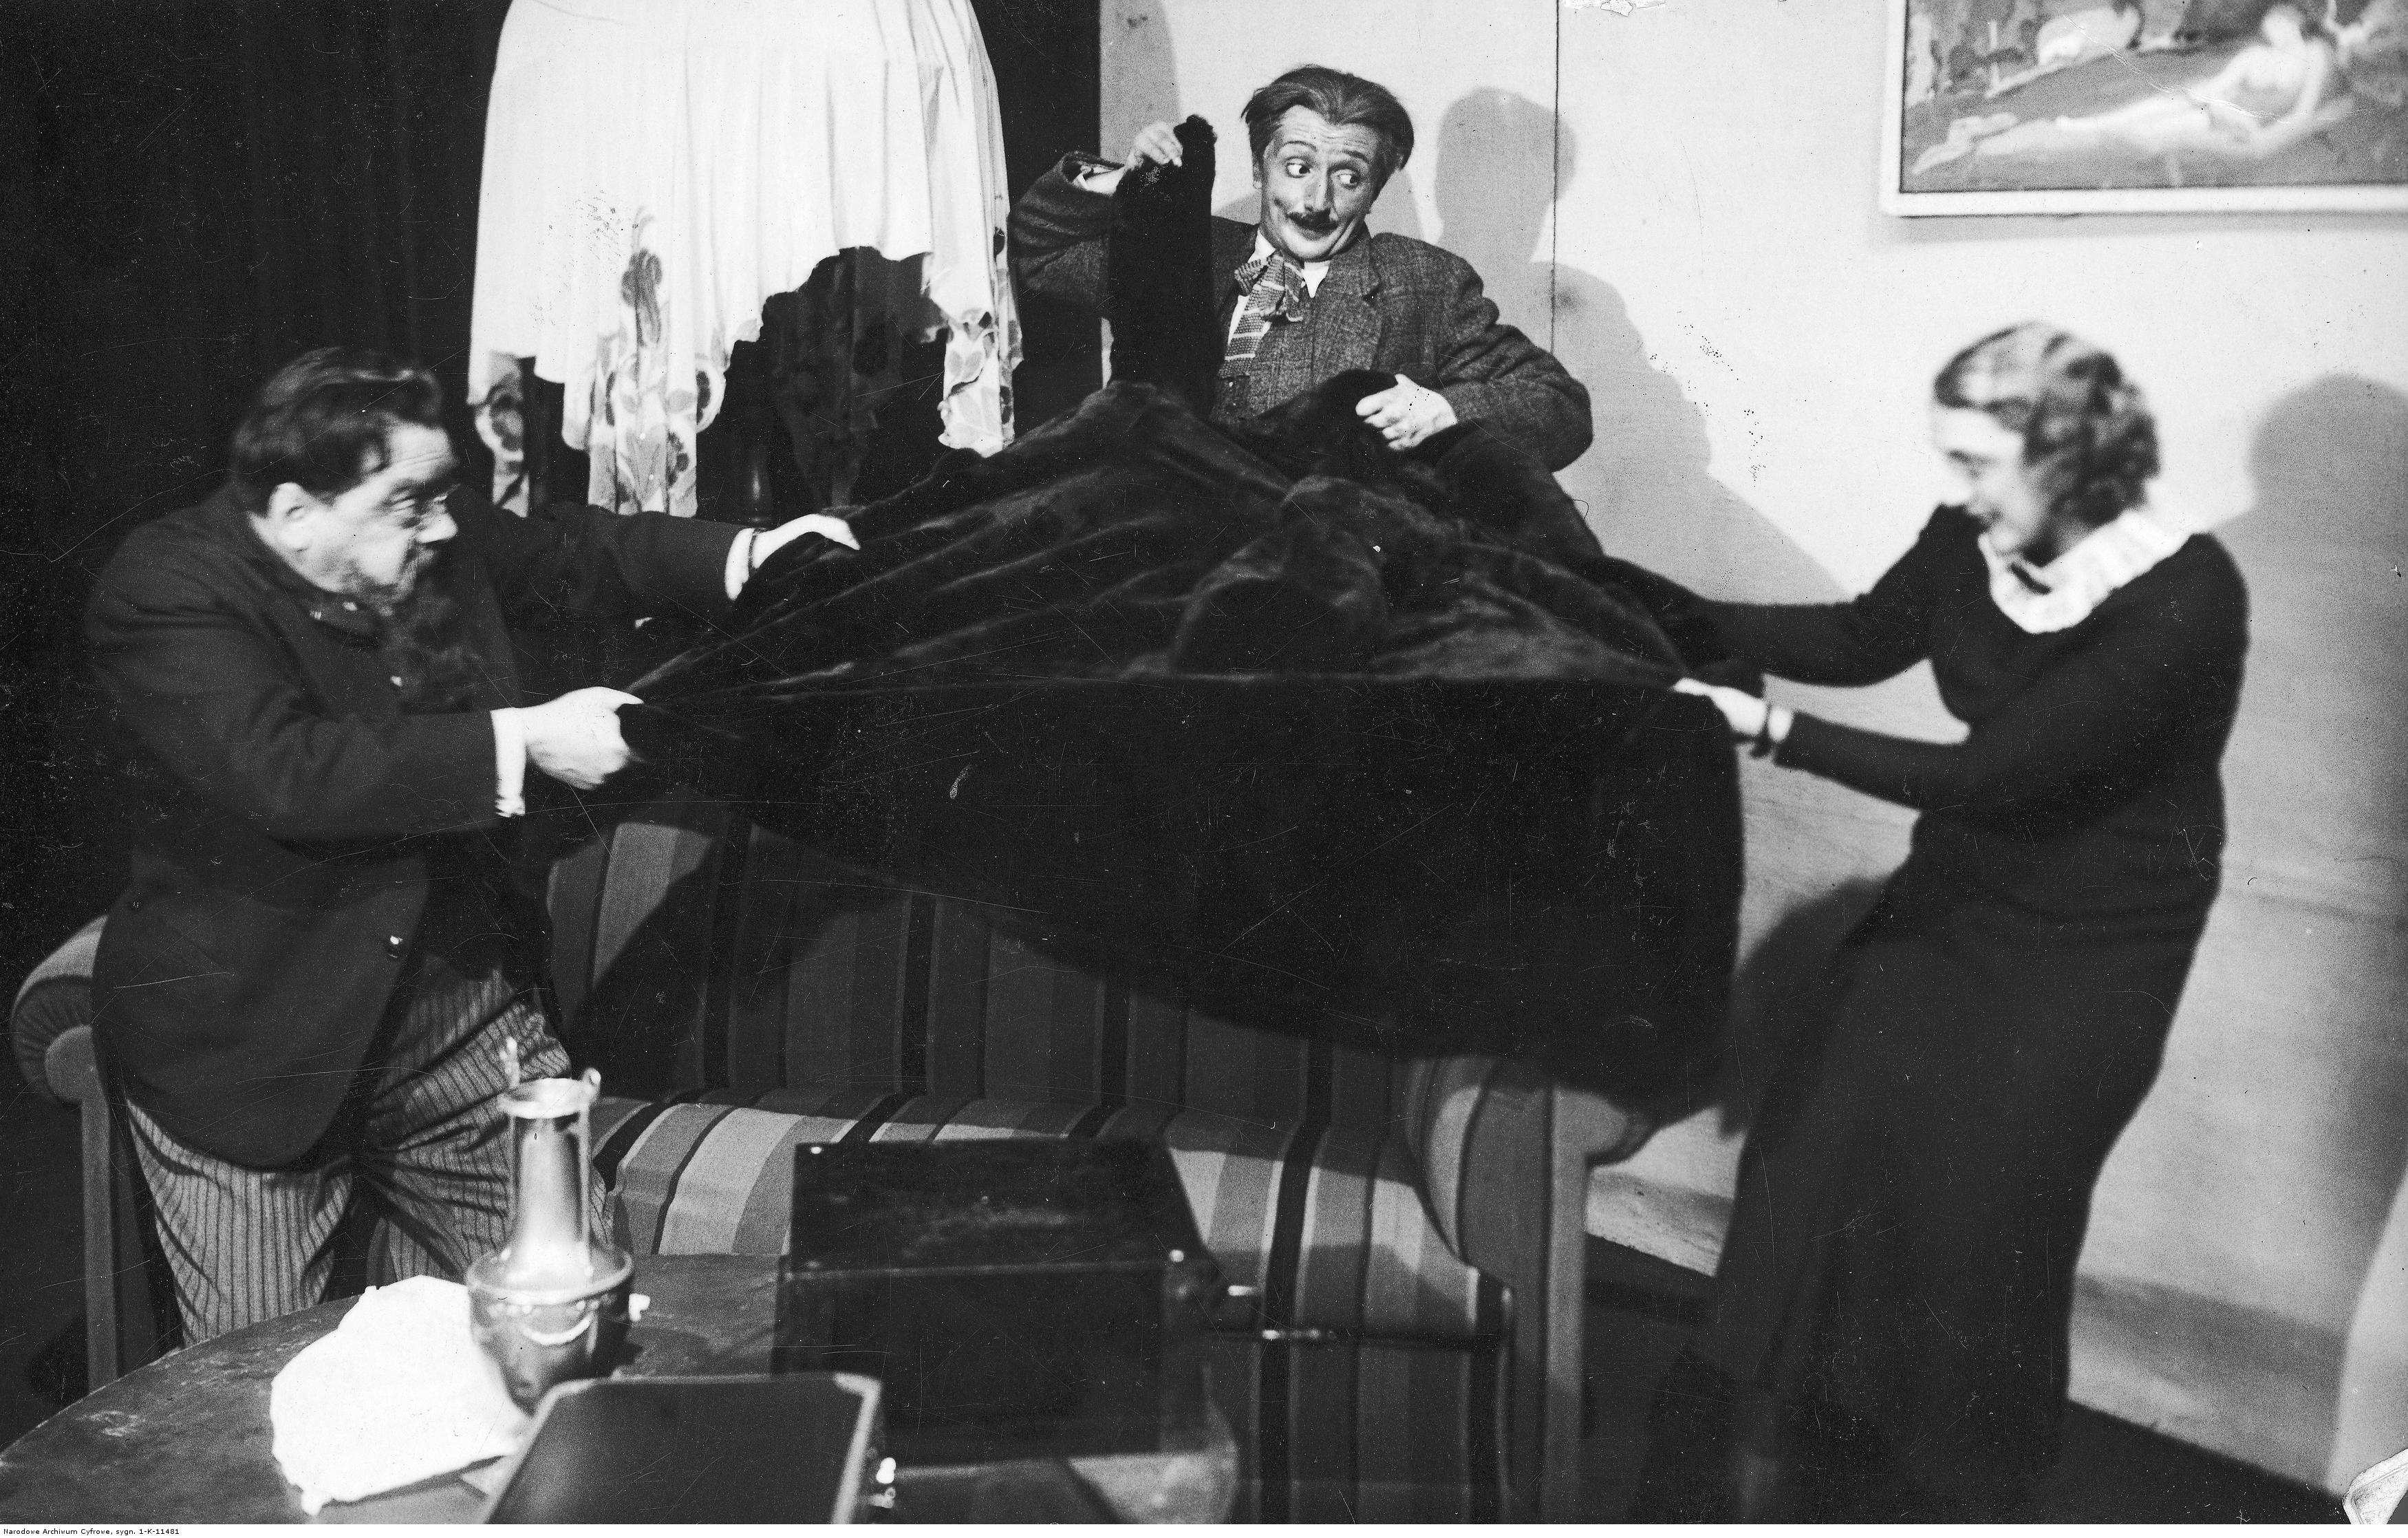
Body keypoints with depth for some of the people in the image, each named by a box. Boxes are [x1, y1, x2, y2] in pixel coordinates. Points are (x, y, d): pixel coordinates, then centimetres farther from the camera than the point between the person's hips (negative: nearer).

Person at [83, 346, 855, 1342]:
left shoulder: (432, 539, 1)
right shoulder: (165, 591, -17)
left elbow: (568, 552, 17)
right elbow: (289, 772, -30)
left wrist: (743, 557, 1)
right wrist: (520, 744, -28)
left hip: (457, 1009, 6)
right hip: (250, 1046, -5)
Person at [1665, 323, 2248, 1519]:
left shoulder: (2185, 598, -25)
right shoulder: (1975, 543, -8)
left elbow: (1992, 772, -28)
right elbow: (1858, 642, 9)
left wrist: (1779, 734, -28)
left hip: (2096, 944, -5)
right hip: (1957, 892, 5)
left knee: (1984, 1206, -5)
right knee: (1820, 1128, -4)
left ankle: (1971, 1494, 20)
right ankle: (1772, 1434, 12)